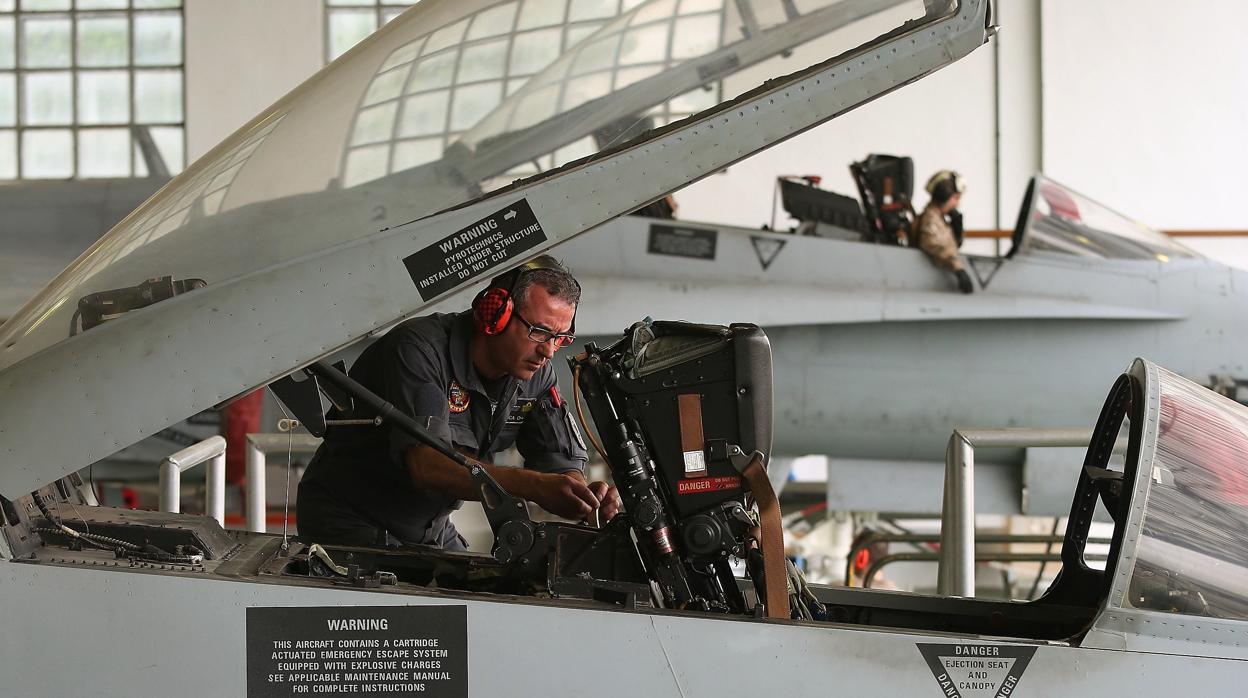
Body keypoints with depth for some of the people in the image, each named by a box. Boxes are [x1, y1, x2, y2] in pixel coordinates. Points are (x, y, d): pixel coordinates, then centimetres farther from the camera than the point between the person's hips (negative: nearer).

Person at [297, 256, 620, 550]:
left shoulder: (536, 373, -5)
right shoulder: (420, 347, -27)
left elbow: (564, 464, -7)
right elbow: (427, 465, -40)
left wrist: (585, 496, -34)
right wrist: (534, 486, -51)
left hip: (431, 529, 7)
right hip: (349, 522, -7)